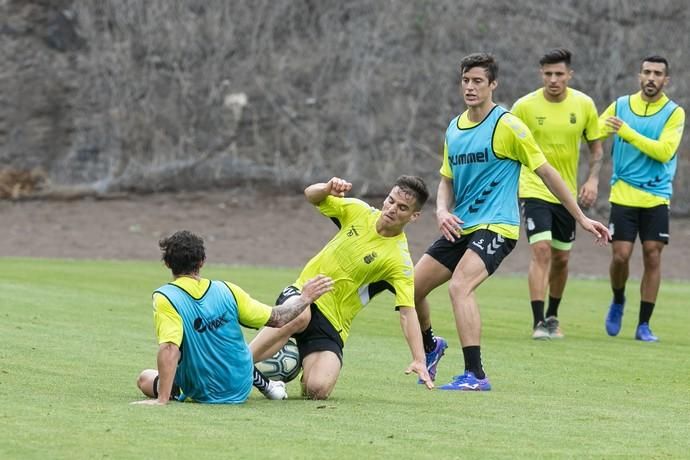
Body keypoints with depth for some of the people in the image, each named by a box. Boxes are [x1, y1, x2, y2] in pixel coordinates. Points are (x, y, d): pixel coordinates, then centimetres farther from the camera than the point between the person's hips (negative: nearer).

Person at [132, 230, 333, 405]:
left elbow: (169, 349, -32)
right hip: (241, 388, 3)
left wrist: (161, 399, -32)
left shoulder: (165, 298, -21)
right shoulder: (226, 290, -9)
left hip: (204, 394, -3)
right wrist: (304, 298, 15)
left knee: (145, 378, 20)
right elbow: (277, 319, -1)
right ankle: (264, 384, 35)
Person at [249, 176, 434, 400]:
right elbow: (311, 195, 7)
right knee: (299, 315, -38)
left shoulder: (399, 261, -14)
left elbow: (407, 312, -20)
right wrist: (328, 188, -17)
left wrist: (419, 360, -31)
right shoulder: (358, 211, -2)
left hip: (331, 323, -2)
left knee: (317, 390, -24)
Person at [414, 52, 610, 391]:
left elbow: (546, 172, -5)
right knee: (412, 287, 5)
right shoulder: (454, 129, 11)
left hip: (495, 227, -7)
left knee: (459, 286, -29)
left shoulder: (507, 126, -9)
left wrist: (582, 218, -3)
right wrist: (442, 210, -4)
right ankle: (430, 346, 35)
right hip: (460, 228, 7)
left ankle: (475, 375, -28)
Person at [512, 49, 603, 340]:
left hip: (567, 193, 4)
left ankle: (552, 316, 33)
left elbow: (595, 147, 9)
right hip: (534, 190, -4)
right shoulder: (525, 106, -9)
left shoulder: (584, 105, -2)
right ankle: (538, 322, -19)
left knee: (561, 258, 12)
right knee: (541, 251, -19)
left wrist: (593, 180, -6)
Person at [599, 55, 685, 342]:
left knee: (652, 257, -4)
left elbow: (664, 151, -15)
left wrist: (628, 133, -21)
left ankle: (644, 325, 5)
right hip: (623, 195, 1)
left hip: (656, 197, -1)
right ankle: (618, 302, 23)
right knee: (620, 255, -7)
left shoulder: (674, 113, -2)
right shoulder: (621, 106, 6)